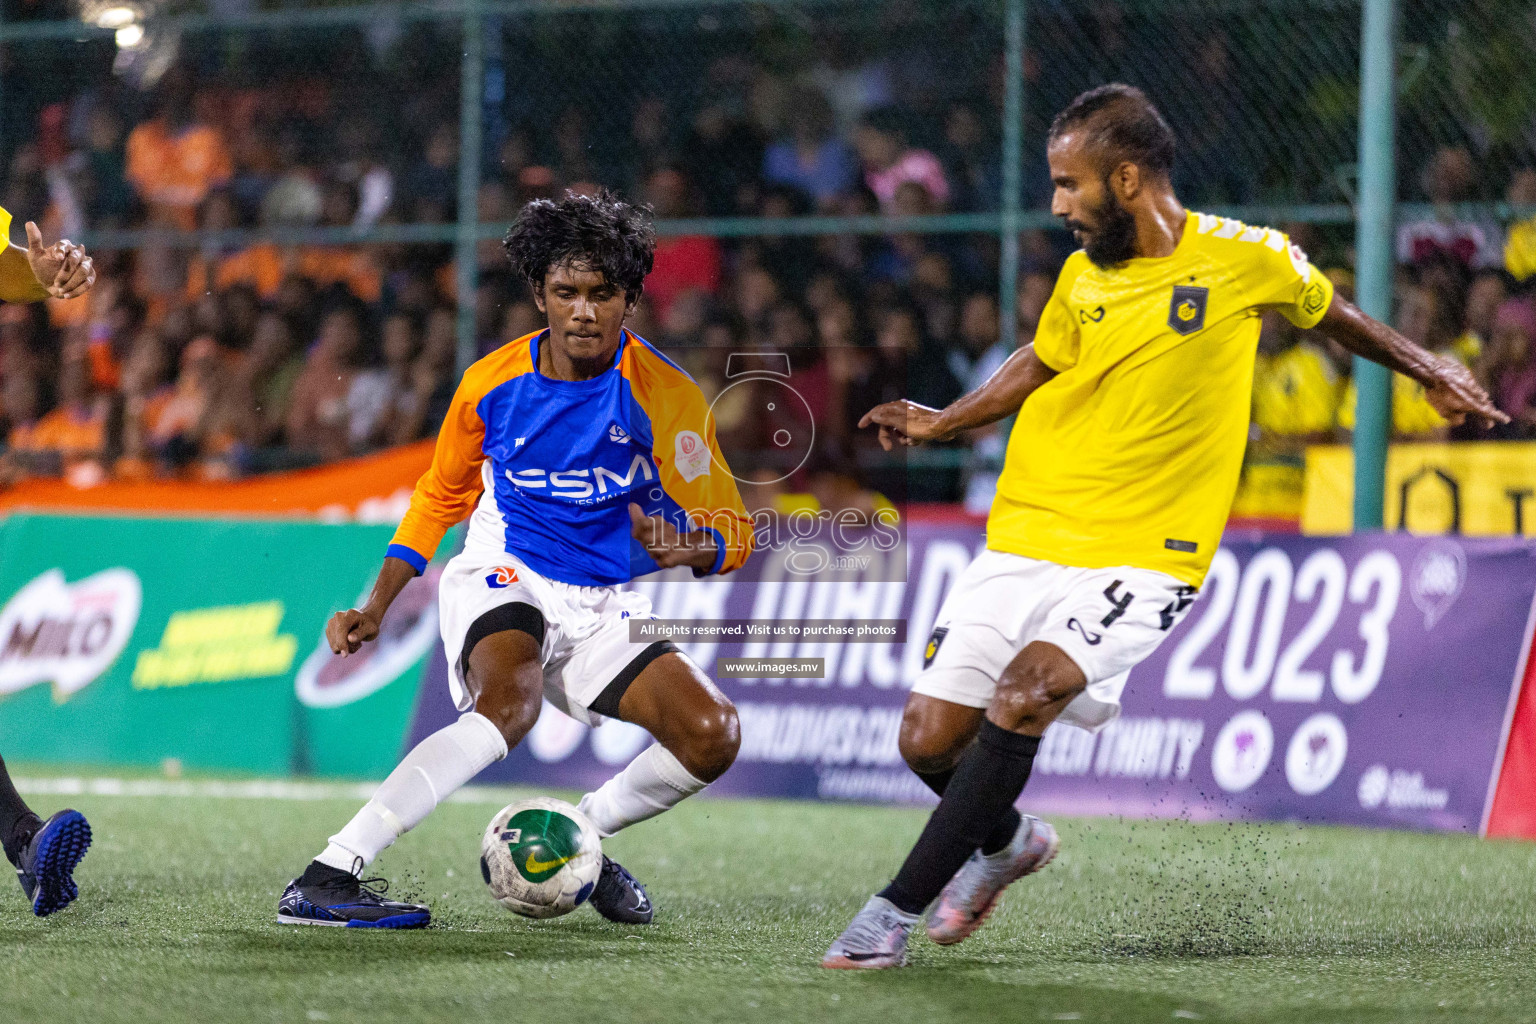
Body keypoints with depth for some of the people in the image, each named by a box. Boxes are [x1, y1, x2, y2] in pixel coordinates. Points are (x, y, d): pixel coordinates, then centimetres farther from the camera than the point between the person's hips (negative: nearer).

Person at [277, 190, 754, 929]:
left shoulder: (664, 395, -10)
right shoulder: (492, 382, -5)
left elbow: (730, 534, -6)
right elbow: (440, 496, 13)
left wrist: (685, 549, -30)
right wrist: (376, 608, 6)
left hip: (604, 608, 2)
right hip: (503, 580, -2)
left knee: (712, 736, -17)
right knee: (510, 701, -35)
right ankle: (322, 880, -43)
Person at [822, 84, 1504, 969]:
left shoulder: (1245, 258, -6)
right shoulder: (1083, 278, 5)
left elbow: (1328, 311, 15)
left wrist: (1429, 370, 18)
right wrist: (943, 424, 18)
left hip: (1143, 559, -5)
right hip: (1028, 535, 5)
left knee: (1023, 692, -28)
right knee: (929, 737, -2)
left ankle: (898, 909, -21)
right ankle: (1008, 841, 32)